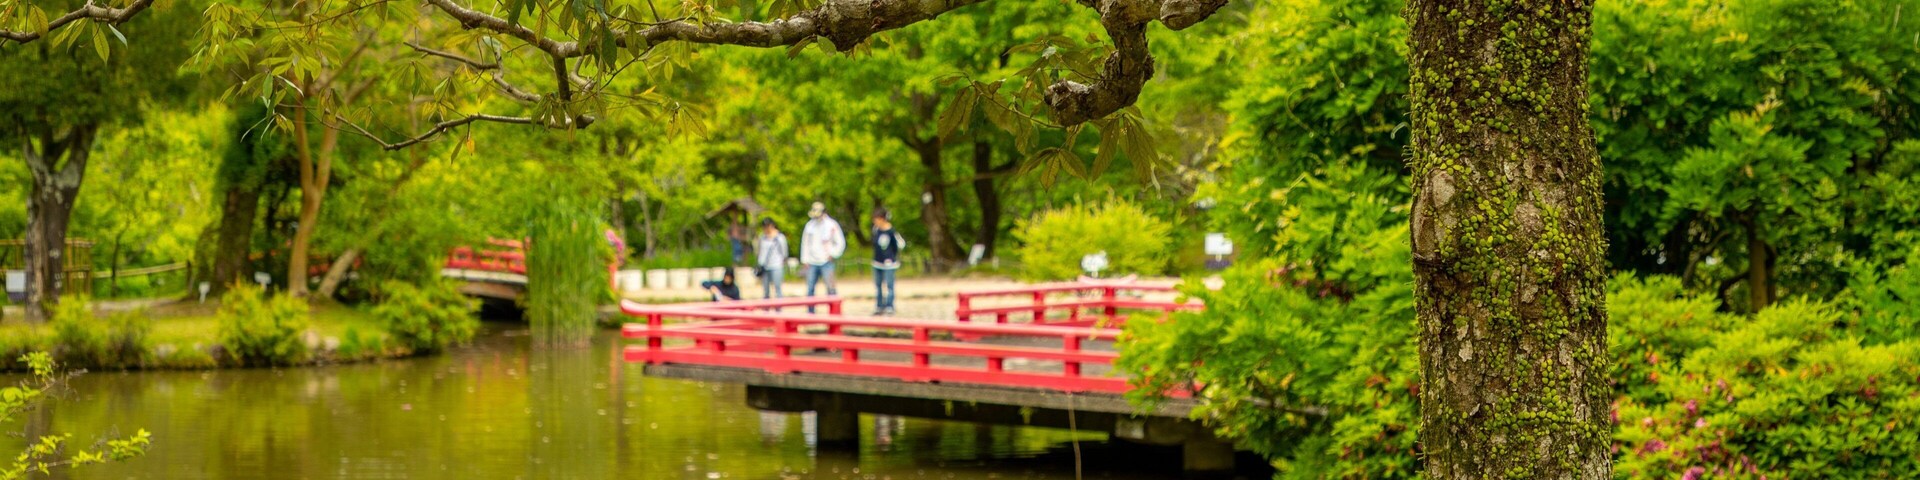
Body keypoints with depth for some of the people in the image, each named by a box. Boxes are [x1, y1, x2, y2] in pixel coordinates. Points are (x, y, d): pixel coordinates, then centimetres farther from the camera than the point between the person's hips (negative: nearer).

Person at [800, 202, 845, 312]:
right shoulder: (810, 225, 8)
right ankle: (810, 313, 11)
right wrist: (805, 260, 5)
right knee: (810, 288, 4)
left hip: (826, 262, -3)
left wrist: (832, 254, -4)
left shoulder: (832, 225, -1)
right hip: (812, 263, 3)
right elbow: (805, 243, 11)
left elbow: (840, 243, 4)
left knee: (830, 288, -11)